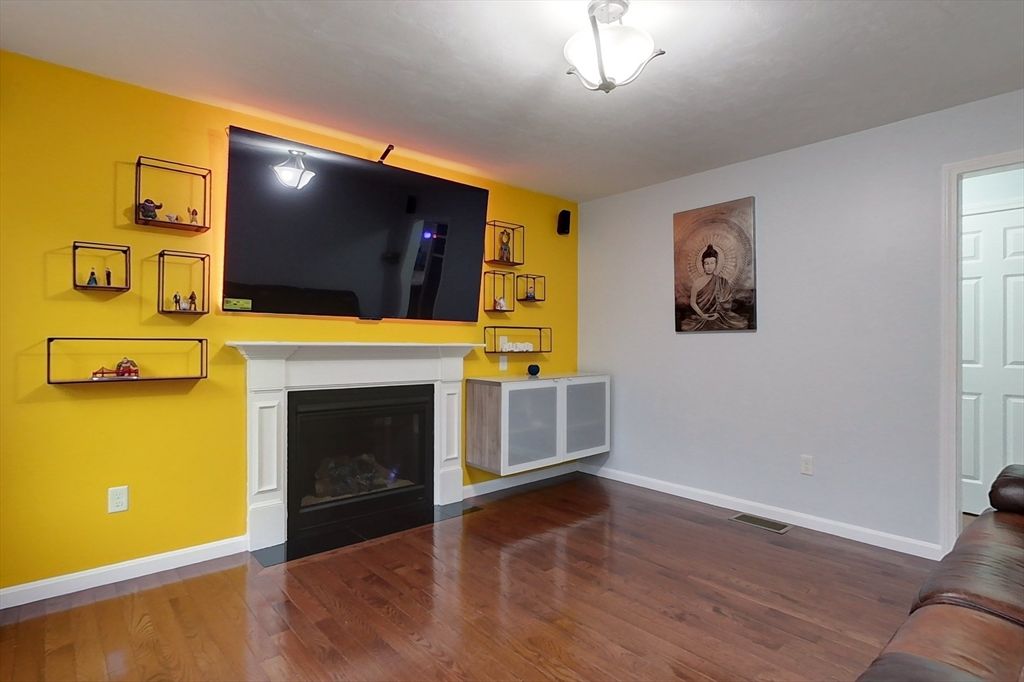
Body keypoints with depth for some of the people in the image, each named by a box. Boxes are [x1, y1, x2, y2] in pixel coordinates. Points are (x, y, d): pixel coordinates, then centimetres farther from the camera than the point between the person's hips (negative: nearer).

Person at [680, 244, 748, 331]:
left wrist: (718, 314, -8)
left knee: (741, 323, -18)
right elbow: (692, 302, 0)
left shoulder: (722, 281, 4)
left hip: (718, 316, 2)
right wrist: (702, 315, -12)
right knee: (685, 327, -28)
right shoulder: (697, 282, -3)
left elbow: (725, 303, 8)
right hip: (701, 317, -2)